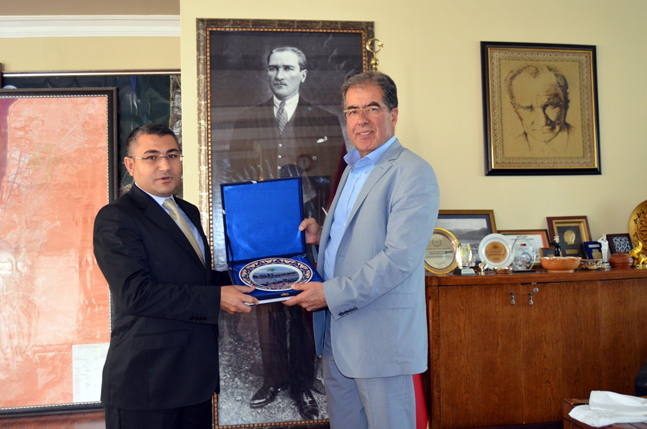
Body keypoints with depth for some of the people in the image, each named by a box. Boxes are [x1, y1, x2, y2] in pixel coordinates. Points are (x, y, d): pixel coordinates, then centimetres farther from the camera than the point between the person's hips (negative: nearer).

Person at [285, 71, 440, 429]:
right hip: (337, 332, 8)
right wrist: (322, 235, 5)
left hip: (382, 335, -8)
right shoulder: (353, 169, 16)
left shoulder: (412, 172, -14)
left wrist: (331, 293, -21)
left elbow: (400, 258, -22)